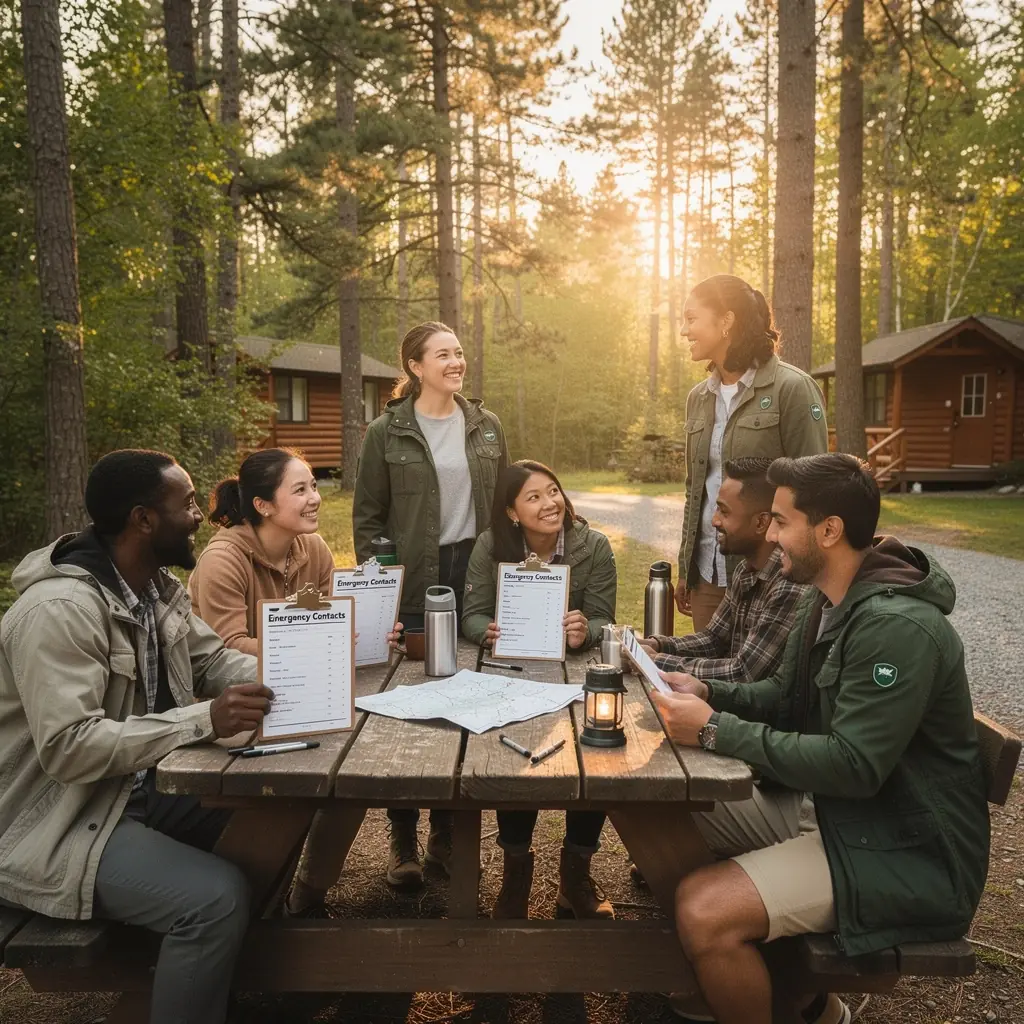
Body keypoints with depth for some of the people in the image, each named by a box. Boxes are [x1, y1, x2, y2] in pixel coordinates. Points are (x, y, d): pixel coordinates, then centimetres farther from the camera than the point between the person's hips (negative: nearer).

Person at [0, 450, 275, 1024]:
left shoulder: (158, 587, 2)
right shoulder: (60, 609, -26)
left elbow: (215, 660, 7)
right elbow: (69, 748, -32)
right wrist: (204, 719, -37)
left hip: (141, 788, 9)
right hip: (59, 824, -9)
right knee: (217, 896, -26)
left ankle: (250, 974, 19)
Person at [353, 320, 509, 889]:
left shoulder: (486, 425, 8)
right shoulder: (386, 432, -2)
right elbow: (366, 518, 0)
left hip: (476, 576, 3)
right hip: (412, 585, -3)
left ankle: (447, 833, 26)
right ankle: (403, 840, 21)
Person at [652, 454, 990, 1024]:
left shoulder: (898, 627, -24)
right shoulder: (828, 602, 6)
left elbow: (853, 767, -28)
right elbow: (787, 699, 15)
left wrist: (716, 731, -25)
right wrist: (707, 693, -3)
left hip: (904, 852, -10)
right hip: (824, 805, 10)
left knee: (705, 911, -27)